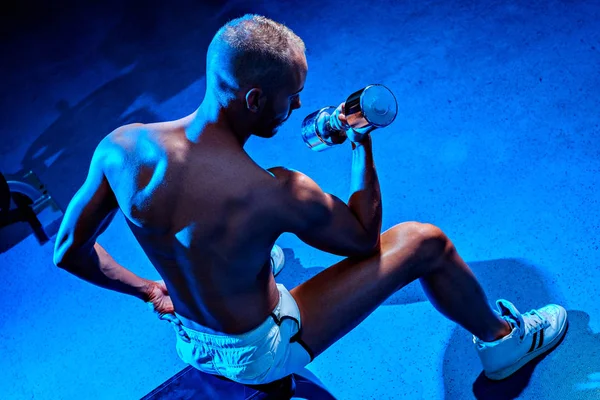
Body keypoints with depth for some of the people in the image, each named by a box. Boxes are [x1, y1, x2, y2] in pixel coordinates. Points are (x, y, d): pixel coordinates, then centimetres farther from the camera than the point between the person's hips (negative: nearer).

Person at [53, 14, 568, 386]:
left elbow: (69, 251, -5)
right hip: (260, 355, -5)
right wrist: (363, 146, -7)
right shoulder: (279, 194, -35)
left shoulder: (121, 147, -21)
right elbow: (366, 240, -14)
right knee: (425, 242, -2)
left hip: (190, 343, 6)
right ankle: (502, 340, 25)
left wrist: (149, 289, 9)